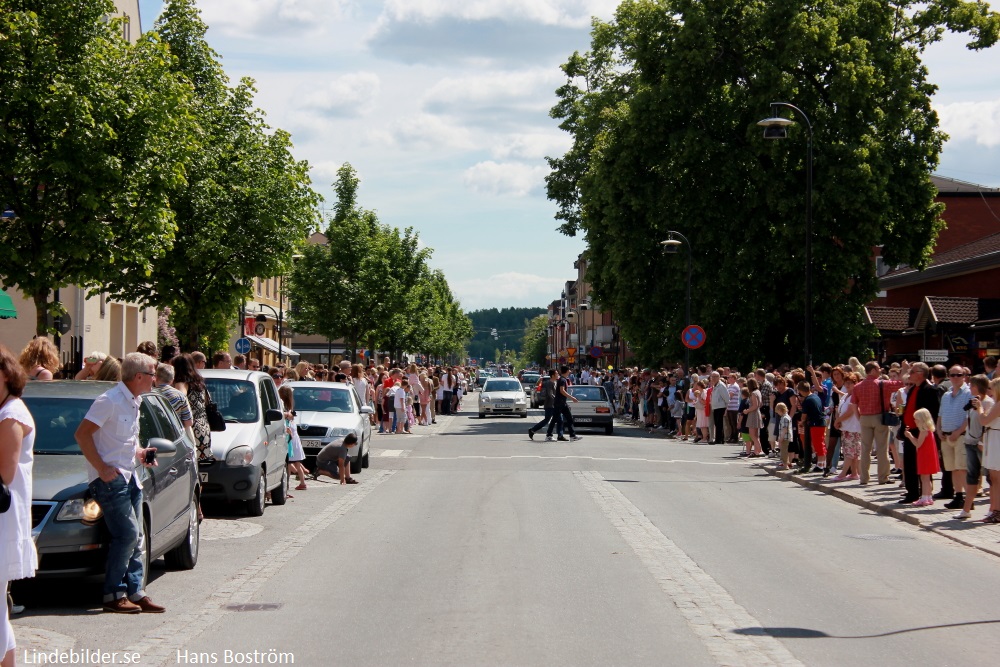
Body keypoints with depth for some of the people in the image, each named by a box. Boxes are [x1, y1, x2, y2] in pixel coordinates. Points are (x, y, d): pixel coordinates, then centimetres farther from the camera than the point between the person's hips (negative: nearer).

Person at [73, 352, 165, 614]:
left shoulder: (134, 403, 13)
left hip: (129, 476, 9)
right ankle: (114, 595, -4)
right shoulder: (110, 401, -15)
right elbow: (82, 434, -18)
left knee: (135, 537, 8)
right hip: (110, 477, -9)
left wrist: (139, 452, 9)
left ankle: (135, 592, 13)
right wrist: (101, 467, -19)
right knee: (127, 534, -12)